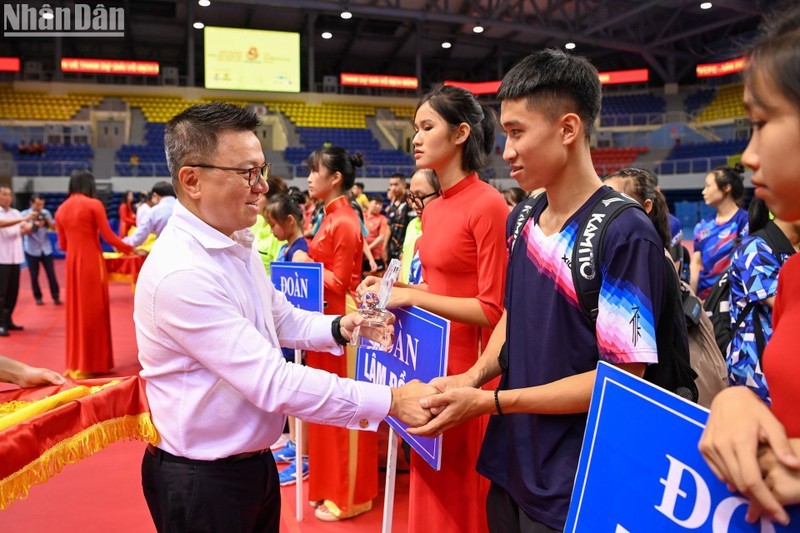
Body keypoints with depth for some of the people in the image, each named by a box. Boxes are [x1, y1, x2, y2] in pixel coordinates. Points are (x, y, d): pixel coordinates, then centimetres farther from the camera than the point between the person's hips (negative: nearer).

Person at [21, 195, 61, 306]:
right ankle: (38, 297, 17)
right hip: (31, 250, -2)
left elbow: (54, 228, 5)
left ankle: (56, 296, 7)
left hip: (46, 249, 2)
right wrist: (34, 224, -25)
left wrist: (48, 220, -13)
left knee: (51, 274, 0)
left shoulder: (46, 213, 2)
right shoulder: (24, 214, -5)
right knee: (34, 275, 5)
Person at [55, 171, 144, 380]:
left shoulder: (61, 209, 9)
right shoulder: (94, 205, -8)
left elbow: (63, 245, 13)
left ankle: (76, 364, 19)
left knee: (76, 311, 13)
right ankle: (93, 364, 7)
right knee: (93, 311, 2)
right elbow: (109, 237, -9)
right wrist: (129, 248, 5)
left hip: (72, 263, 6)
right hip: (91, 261, -6)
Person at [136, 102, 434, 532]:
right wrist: (390, 400, -29)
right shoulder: (181, 272, -28)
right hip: (202, 481, -8)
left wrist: (339, 327, -8)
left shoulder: (237, 244, 2)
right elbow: (275, 383, -31)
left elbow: (283, 320, 12)